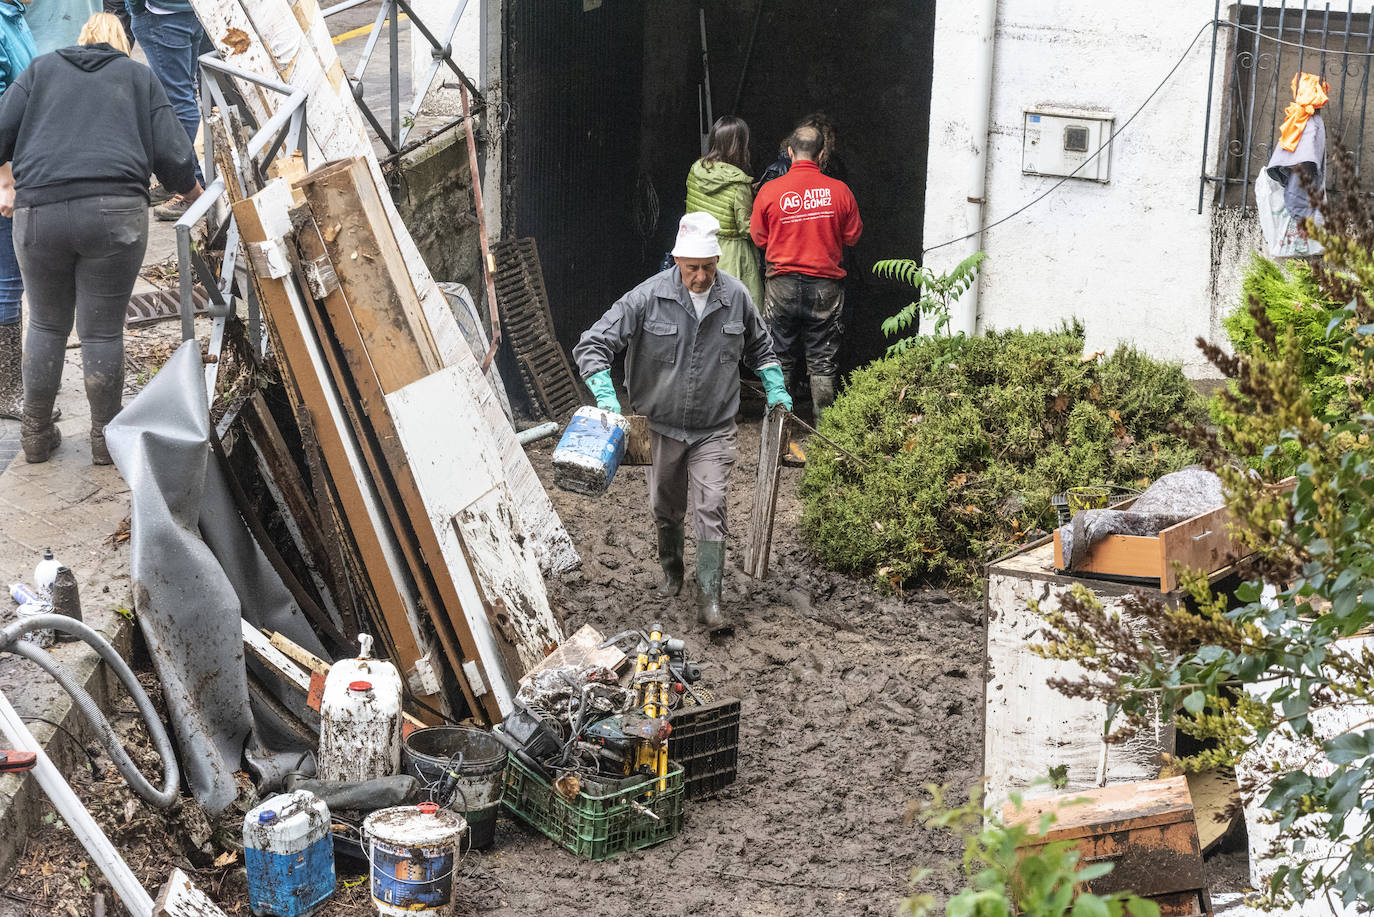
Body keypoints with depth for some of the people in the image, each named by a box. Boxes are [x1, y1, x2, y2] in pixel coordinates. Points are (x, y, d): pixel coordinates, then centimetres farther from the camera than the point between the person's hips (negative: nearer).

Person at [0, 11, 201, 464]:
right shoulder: (140, 77, 16)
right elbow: (172, 156, 9)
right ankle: (105, 437, 18)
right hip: (115, 213, -1)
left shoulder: (41, 68, 18)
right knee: (103, 331, 8)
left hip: (38, 213, 1)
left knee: (47, 325, 17)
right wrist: (191, 189, 27)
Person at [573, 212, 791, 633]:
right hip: (664, 425, 0)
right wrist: (605, 393, -28)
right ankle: (672, 571, 43)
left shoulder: (736, 297, -5)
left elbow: (759, 347, 17)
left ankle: (710, 600, -8)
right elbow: (592, 345, -15)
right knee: (666, 509, 16)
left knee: (711, 509, -11)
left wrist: (775, 387, 7)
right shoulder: (648, 298, -14)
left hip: (715, 429, 0)